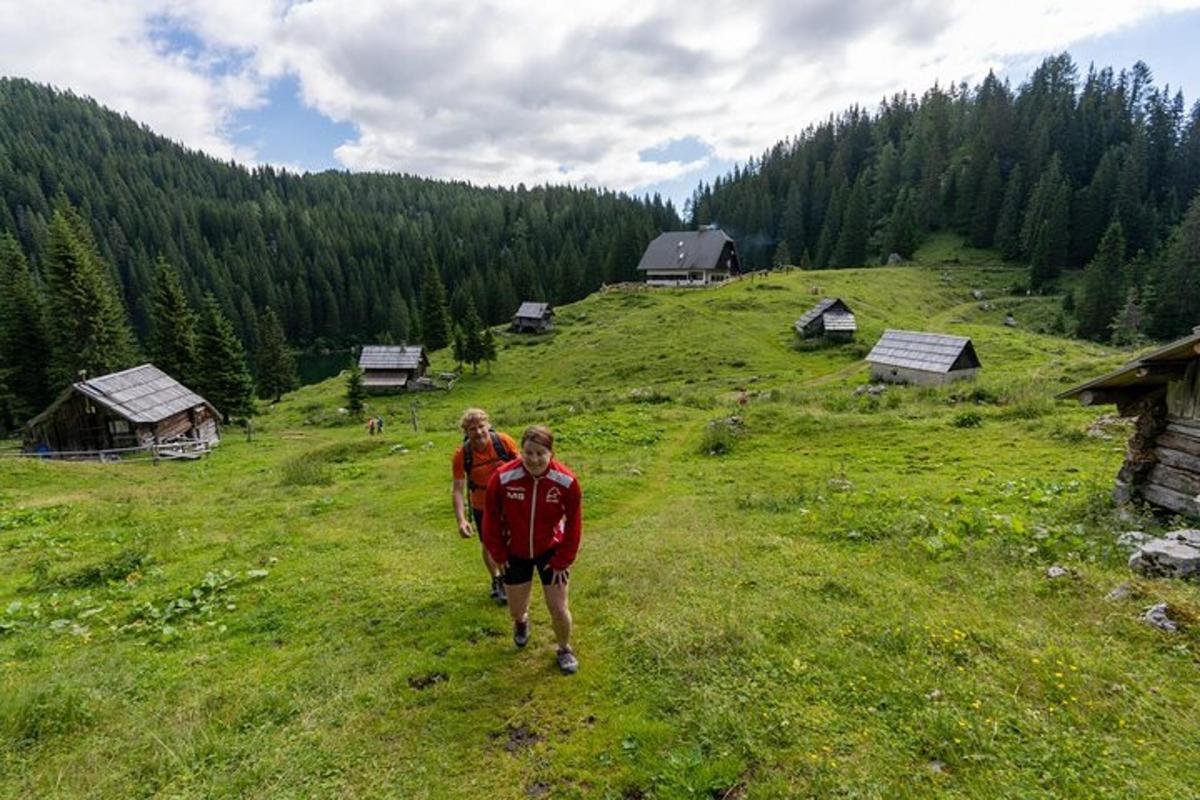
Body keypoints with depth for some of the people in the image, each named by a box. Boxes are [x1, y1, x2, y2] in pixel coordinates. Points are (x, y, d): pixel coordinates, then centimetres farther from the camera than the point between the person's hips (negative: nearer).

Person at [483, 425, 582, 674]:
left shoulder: (567, 481, -25)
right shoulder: (503, 478, -26)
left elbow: (573, 525, -11)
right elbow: (492, 519, -10)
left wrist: (562, 561, -7)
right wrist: (498, 555, -2)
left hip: (551, 550, -1)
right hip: (515, 552, 1)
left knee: (558, 609, 0)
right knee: (516, 609, 14)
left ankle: (565, 649, 33)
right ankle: (521, 621, 54)